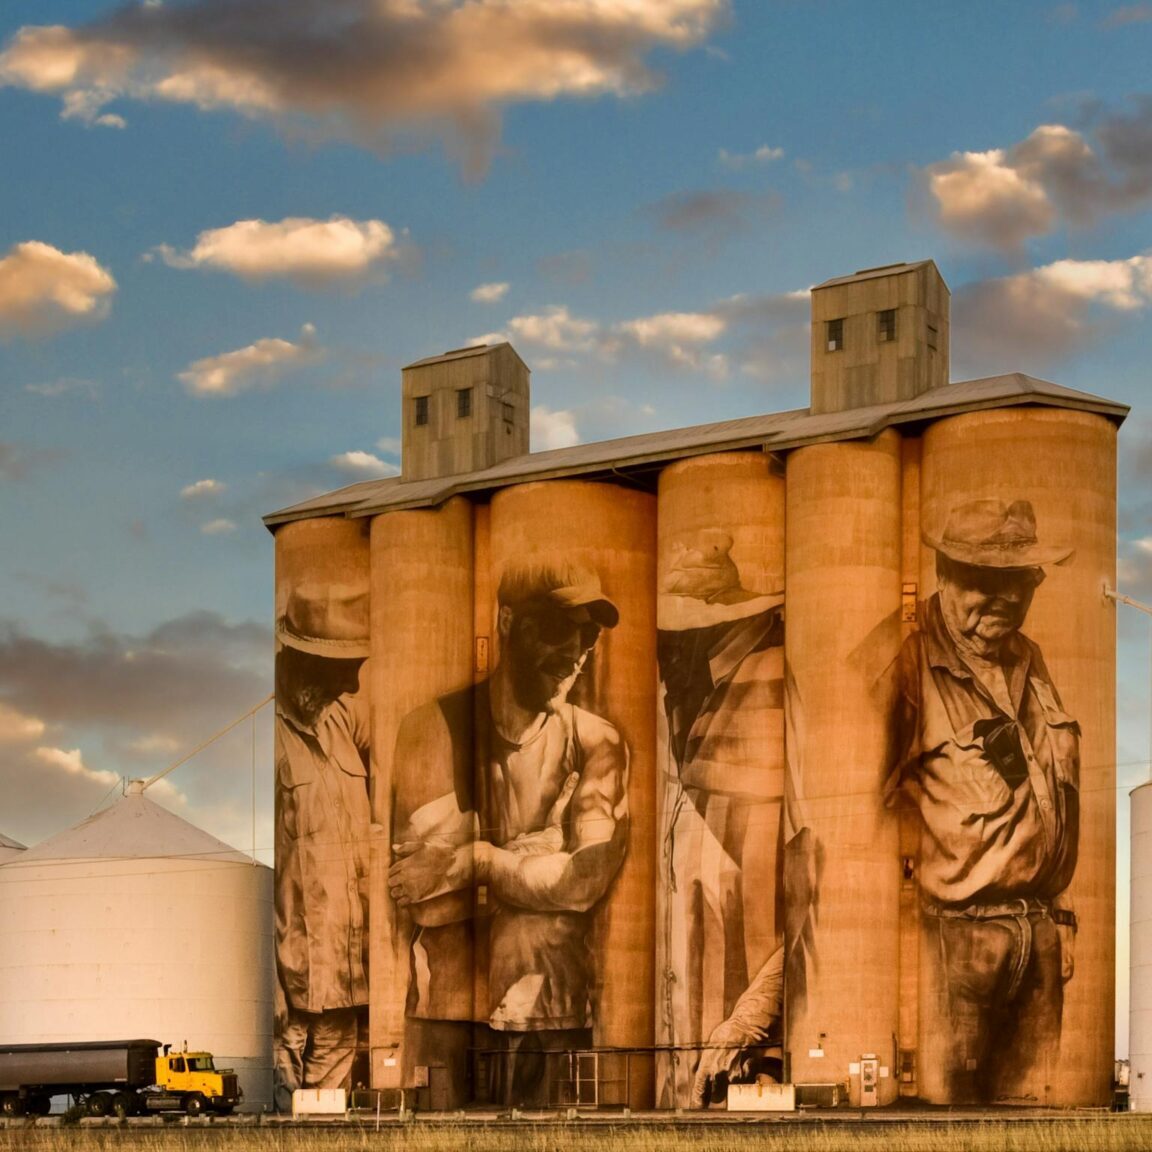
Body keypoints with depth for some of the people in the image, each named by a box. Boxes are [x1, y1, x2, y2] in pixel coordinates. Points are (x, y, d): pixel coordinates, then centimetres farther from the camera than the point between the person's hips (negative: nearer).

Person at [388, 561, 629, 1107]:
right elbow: (428, 901, -9)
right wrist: (542, 846, -6)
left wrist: (475, 862, -14)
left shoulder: (597, 744, 4)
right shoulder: (434, 728, -1)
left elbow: (588, 878, -9)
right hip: (444, 1011, -1)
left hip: (552, 1019, 1)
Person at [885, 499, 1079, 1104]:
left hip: (1039, 926, 7)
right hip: (955, 931, -7)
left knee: (1024, 1095, 10)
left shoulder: (1029, 663, 13)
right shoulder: (911, 665, -11)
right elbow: (873, 793, -12)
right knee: (946, 1095, -5)